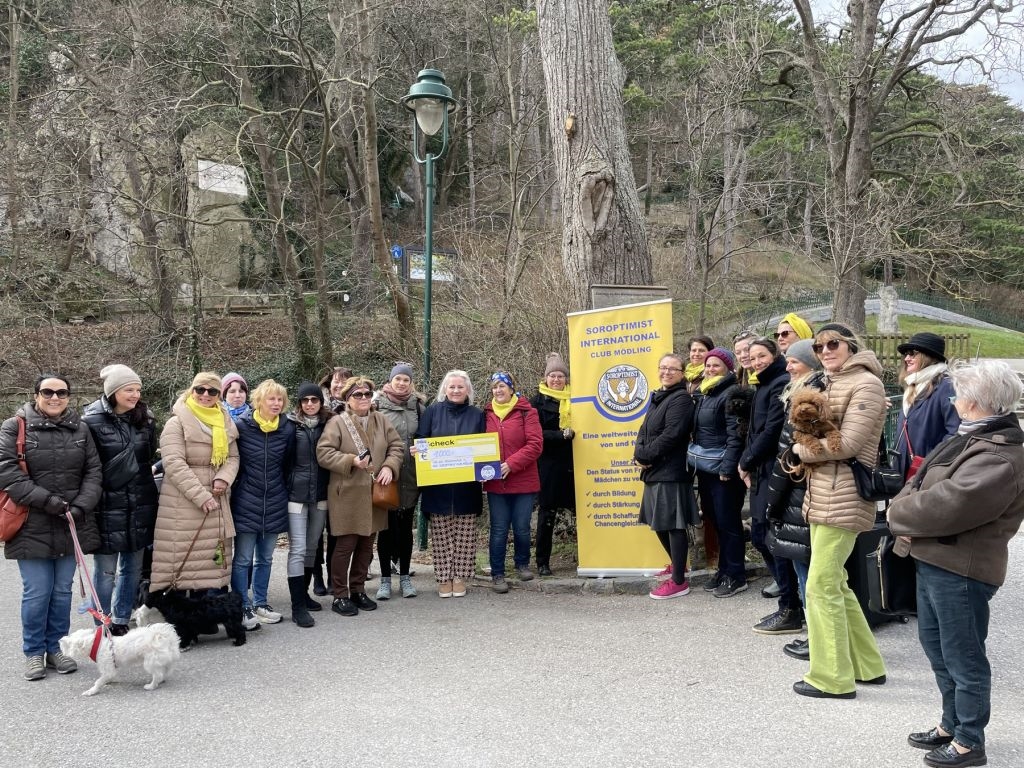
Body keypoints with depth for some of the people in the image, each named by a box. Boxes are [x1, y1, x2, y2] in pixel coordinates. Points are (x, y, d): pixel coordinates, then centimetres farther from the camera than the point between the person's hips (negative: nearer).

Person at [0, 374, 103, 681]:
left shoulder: (80, 429, 7)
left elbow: (93, 471, 7)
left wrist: (81, 505, -9)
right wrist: (46, 500, -17)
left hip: (71, 527, 3)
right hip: (32, 527, -3)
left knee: (62, 590, 11)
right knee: (37, 592, 1)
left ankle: (56, 648, 26)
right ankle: (33, 652, 19)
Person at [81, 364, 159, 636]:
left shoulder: (145, 419, 6)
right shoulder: (93, 421, -9)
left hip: (140, 505, 5)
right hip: (108, 505, -5)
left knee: (133, 566, 11)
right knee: (105, 570, 2)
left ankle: (121, 623, 24)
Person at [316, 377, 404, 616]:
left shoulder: (381, 420, 9)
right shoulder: (337, 423, -6)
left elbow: (397, 446, 11)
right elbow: (323, 453, -12)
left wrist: (389, 466, -7)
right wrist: (352, 461, -21)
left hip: (375, 495, 5)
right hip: (347, 496, -5)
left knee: (366, 545, 13)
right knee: (345, 545, 0)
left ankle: (357, 590, 26)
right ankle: (339, 595, 11)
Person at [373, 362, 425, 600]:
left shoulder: (417, 405, 6)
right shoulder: (378, 404, -3)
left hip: (410, 476, 3)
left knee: (406, 526, 11)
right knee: (386, 526, 5)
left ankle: (405, 576, 21)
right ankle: (385, 579, 16)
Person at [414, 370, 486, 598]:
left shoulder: (477, 415, 8)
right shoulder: (433, 411, 5)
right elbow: (420, 441, 6)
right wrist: (417, 451, -16)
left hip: (467, 486, 1)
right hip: (438, 486, -1)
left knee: (465, 535, 3)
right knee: (441, 535, 2)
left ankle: (460, 577, 13)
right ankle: (444, 578, 12)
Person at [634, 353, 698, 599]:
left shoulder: (681, 399, -10)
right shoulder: (657, 398, 18)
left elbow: (671, 435, -19)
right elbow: (644, 430, 14)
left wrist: (644, 456, -13)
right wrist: (639, 454, -5)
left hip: (671, 472, -9)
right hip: (655, 471, 9)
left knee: (673, 524, -4)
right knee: (659, 523, 17)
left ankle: (679, 581, 4)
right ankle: (678, 566, 35)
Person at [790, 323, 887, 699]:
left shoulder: (866, 384, -10)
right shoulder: (830, 384, 19)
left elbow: (847, 443, -18)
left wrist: (801, 450, -5)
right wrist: (806, 452, -2)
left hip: (843, 498, -9)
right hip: (821, 495, 9)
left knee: (821, 585, -6)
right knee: (835, 584, 15)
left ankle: (832, 677, 4)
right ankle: (867, 665, 27)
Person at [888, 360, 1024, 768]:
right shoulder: (972, 437, 11)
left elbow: (945, 506, -30)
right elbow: (922, 481, 12)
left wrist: (899, 512, -11)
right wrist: (908, 516, -7)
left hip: (961, 570, -10)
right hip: (934, 560, 10)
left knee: (963, 656, 5)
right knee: (935, 644, 21)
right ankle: (952, 723, 38)